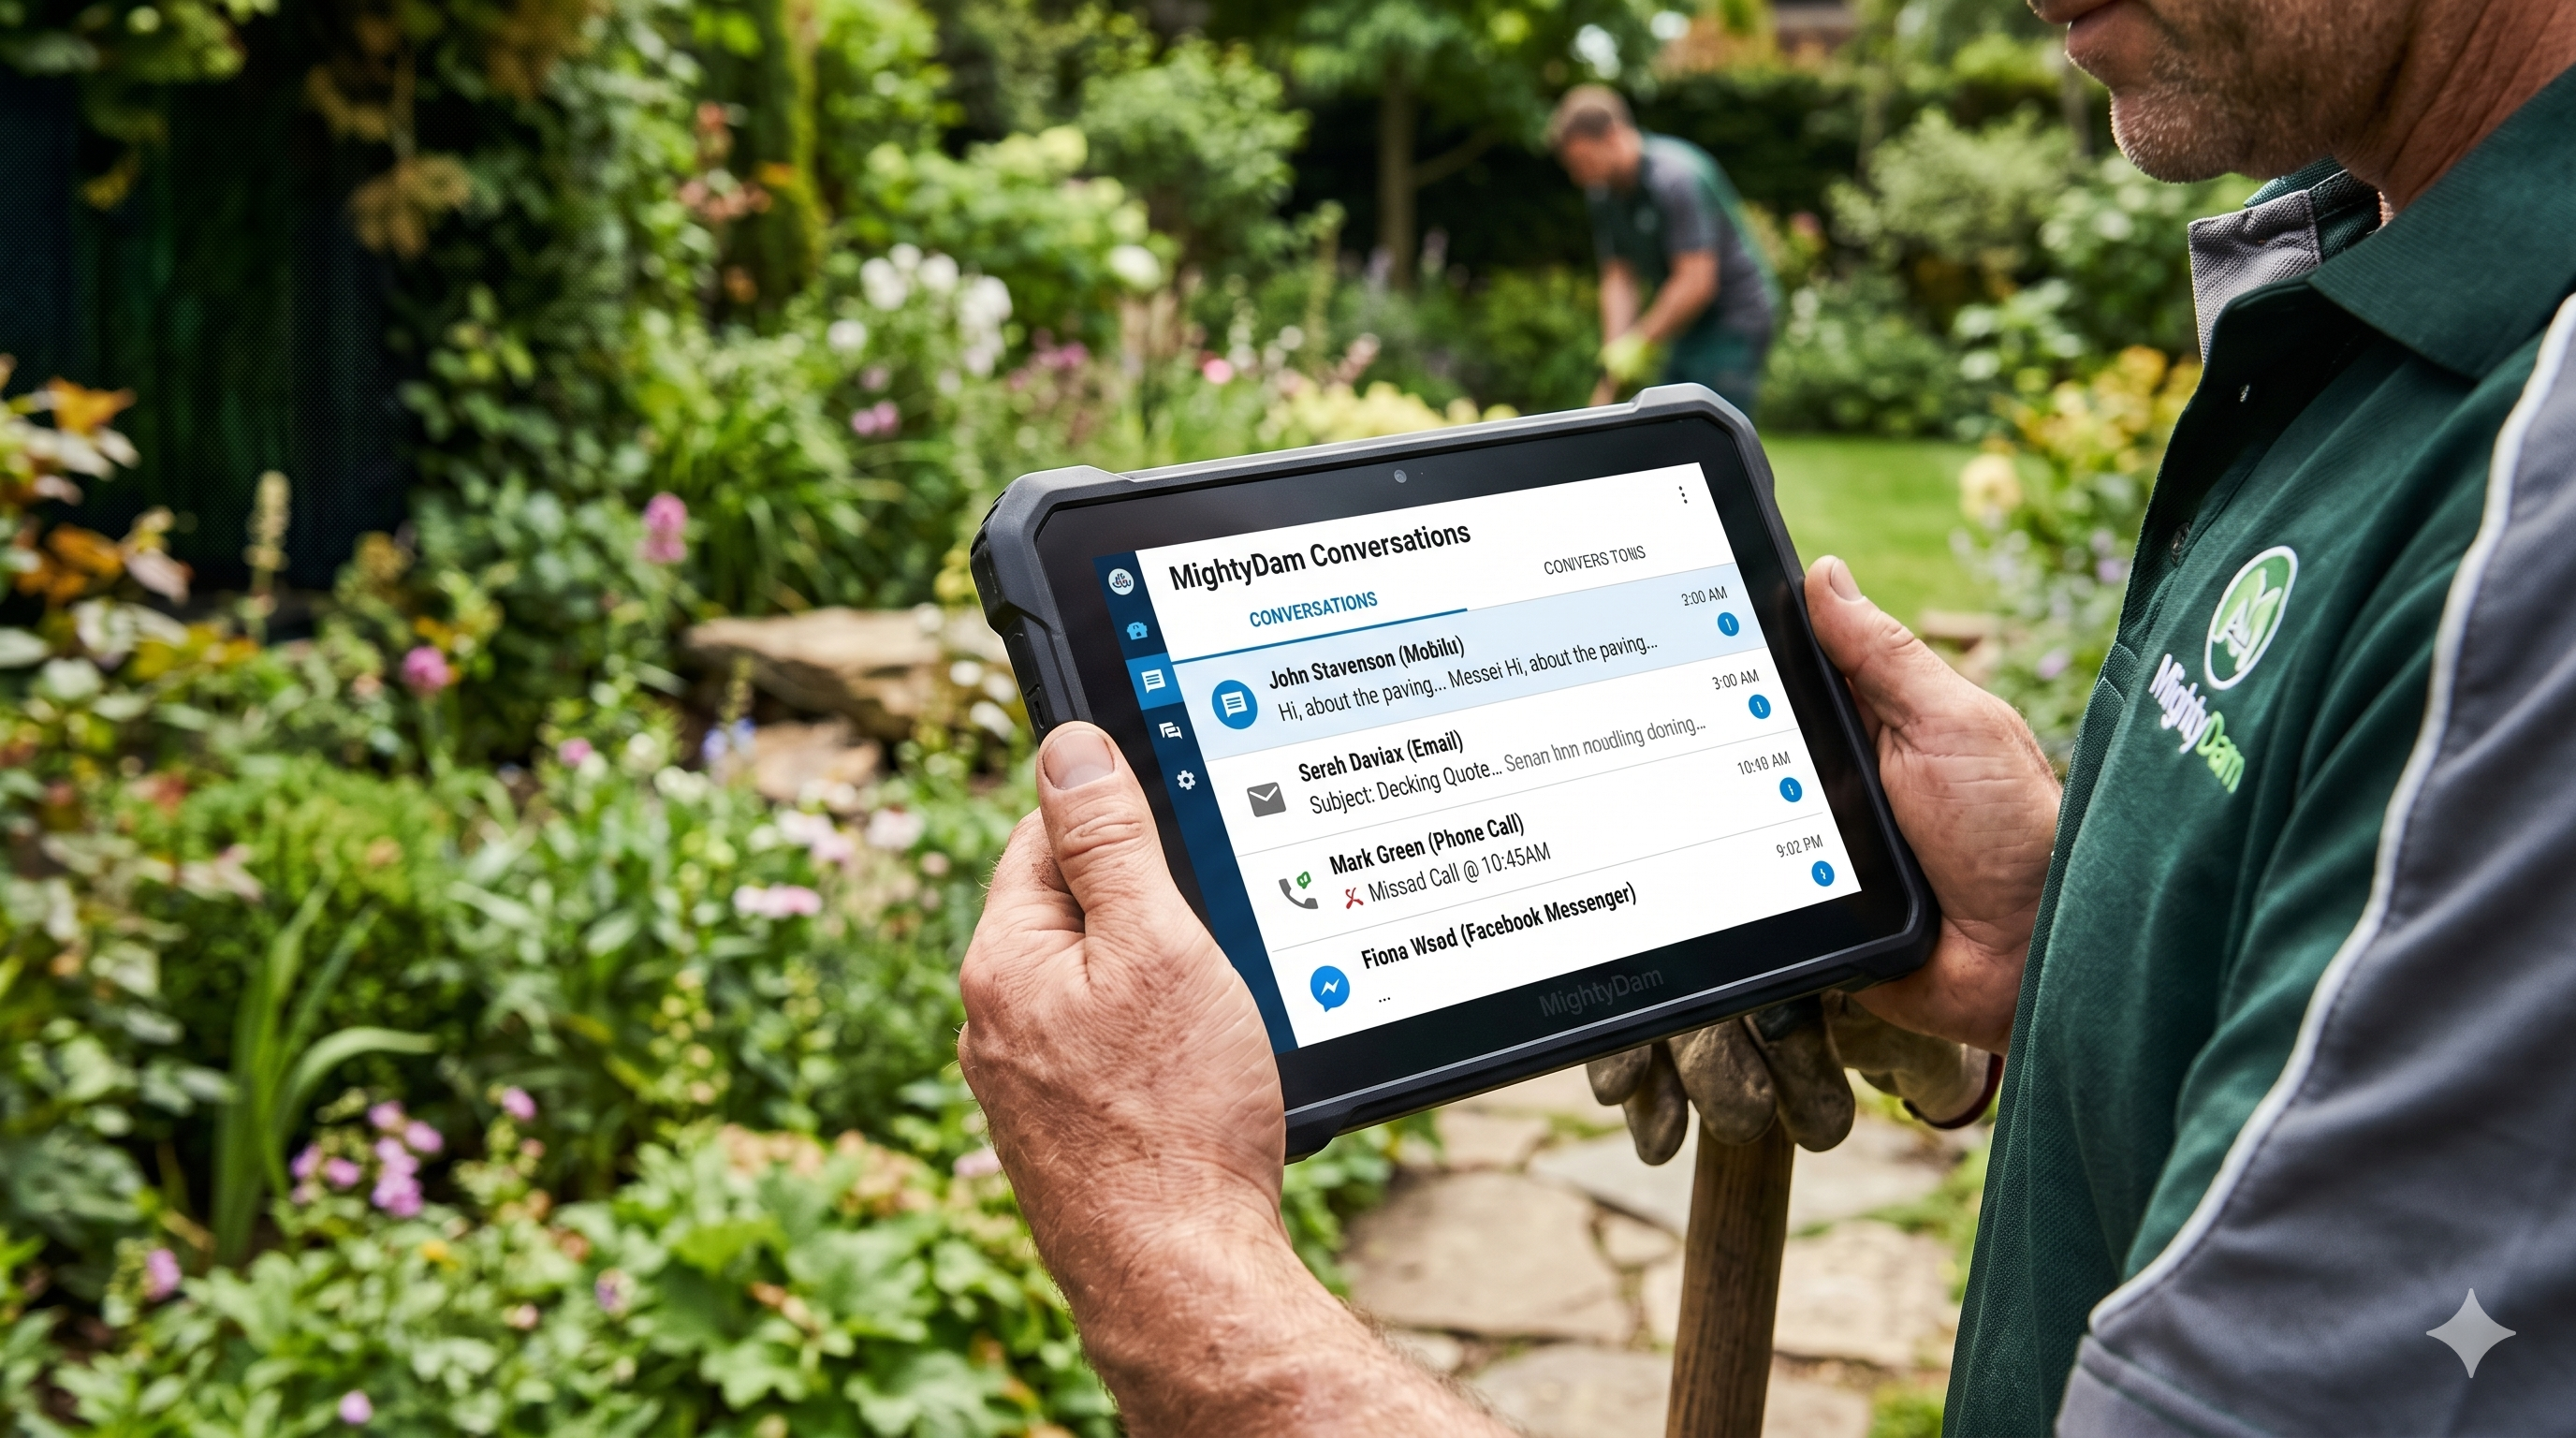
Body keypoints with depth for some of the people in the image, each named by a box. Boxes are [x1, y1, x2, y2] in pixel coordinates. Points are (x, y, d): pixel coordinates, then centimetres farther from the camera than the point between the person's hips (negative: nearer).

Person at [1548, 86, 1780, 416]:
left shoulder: (1676, 176, -23)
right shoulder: (1603, 194, 3)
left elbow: (1696, 282, -26)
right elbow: (1619, 277, 6)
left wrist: (1639, 344, -20)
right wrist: (1614, 352, -7)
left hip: (1734, 319, -9)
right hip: (1687, 326, 9)